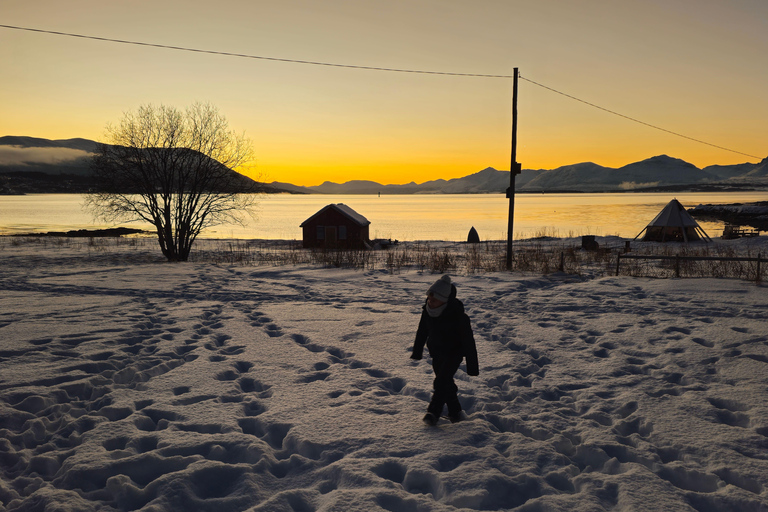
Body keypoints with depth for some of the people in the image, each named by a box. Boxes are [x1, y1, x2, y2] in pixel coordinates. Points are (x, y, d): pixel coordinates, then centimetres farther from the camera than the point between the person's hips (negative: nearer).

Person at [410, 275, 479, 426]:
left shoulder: (457, 314, -27)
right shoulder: (428, 310, -10)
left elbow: (468, 340, -21)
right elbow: (422, 331, 7)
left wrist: (472, 366, -19)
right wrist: (417, 351, 16)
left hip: (454, 352, -6)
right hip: (437, 352, 6)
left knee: (442, 380, -18)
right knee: (446, 383, 12)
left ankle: (433, 413, -13)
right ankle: (455, 412, 27)